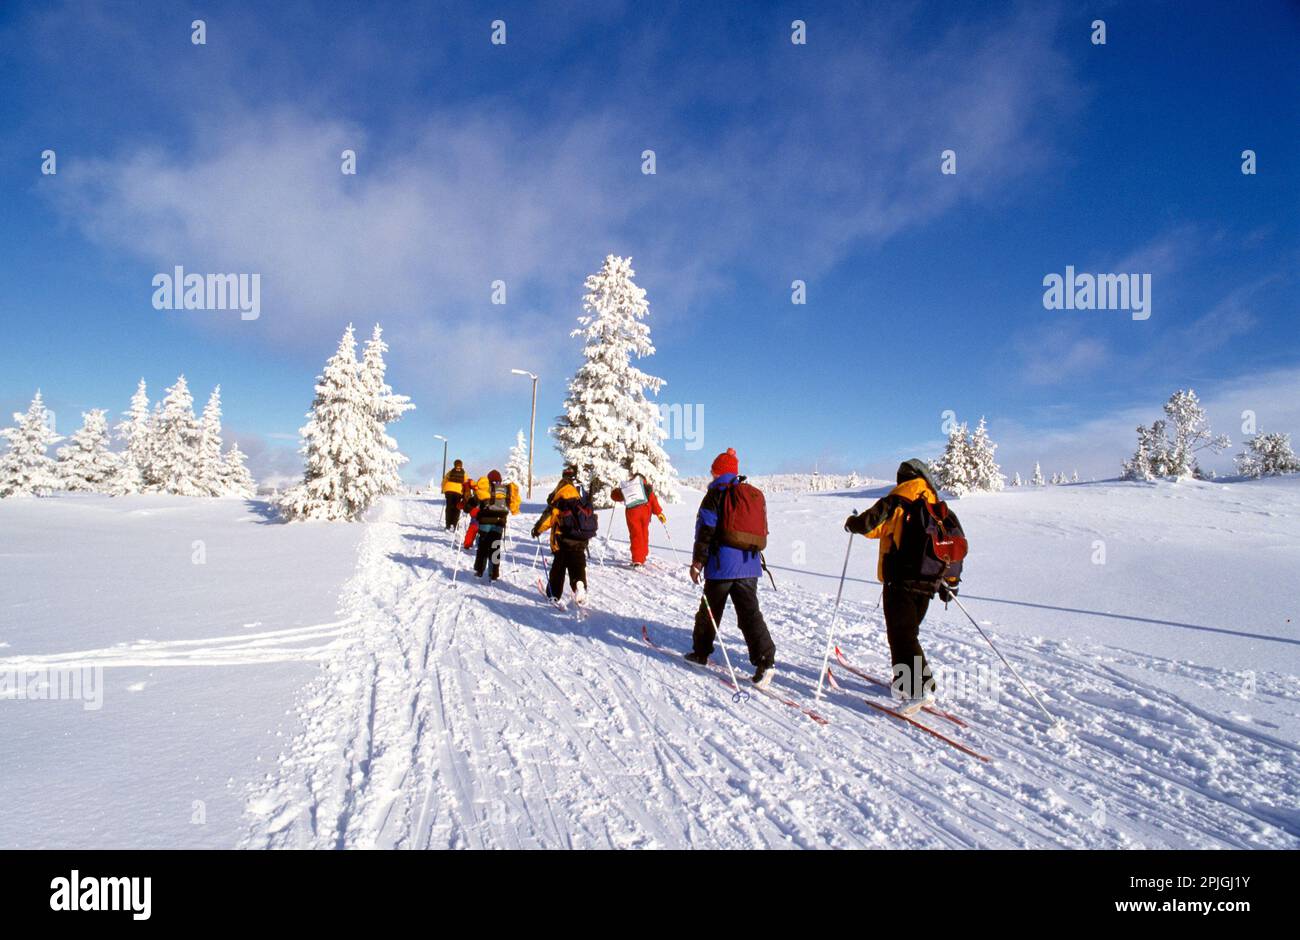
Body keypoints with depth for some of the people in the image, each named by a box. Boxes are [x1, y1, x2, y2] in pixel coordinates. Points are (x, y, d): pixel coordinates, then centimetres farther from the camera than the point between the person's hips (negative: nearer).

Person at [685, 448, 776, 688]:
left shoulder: (716, 494, -5)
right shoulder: (754, 495, 14)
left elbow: (706, 530, -11)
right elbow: (762, 530, 20)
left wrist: (697, 561, -9)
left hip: (722, 564, -5)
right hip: (749, 564, 5)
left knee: (709, 610, 12)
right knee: (750, 613, 1)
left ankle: (700, 652, 26)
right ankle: (764, 660, -13)